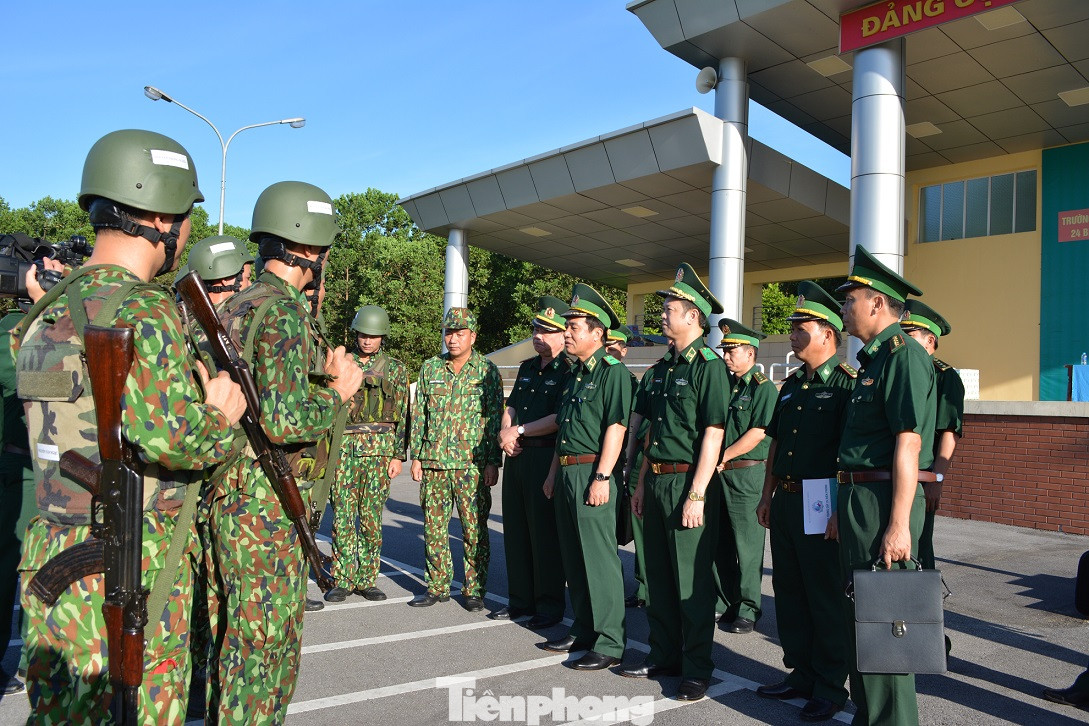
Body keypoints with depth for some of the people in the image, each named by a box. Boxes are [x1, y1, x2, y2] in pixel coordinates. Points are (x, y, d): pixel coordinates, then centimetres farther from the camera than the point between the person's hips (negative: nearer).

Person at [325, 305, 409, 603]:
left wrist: (398, 456, -2)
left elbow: (402, 416, 4)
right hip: (344, 446, 1)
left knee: (371, 517, 2)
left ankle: (366, 580, 13)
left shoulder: (395, 368, 6)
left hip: (379, 449, -1)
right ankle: (342, 581, 9)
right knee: (343, 515, 0)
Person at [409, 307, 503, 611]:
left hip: (472, 463, -3)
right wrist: (416, 456, 7)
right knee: (433, 526, 8)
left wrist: (493, 461, -6)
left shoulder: (487, 371, 1)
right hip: (433, 461, 3)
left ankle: (474, 589, 13)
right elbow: (419, 415, 12)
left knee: (474, 529, 1)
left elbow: (495, 419, -1)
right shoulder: (430, 368, 9)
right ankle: (437, 586, 21)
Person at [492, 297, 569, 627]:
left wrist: (519, 431, -11)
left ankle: (550, 604, 12)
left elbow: (559, 420, -18)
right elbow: (511, 407, 18)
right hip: (517, 456, 8)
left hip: (547, 458, -8)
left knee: (545, 532, -1)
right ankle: (521, 599, 25)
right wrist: (505, 432, -2)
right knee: (516, 529, 13)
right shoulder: (527, 367, 16)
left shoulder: (569, 371, -10)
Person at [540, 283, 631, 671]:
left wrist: (602, 477, -22)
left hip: (592, 473, -9)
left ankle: (609, 643, 4)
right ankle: (583, 631, 26)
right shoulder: (575, 373, 18)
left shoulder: (613, 371, -10)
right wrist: (554, 472, 20)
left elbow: (616, 427, -17)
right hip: (566, 474, 9)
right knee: (573, 558, 15)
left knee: (599, 559, -4)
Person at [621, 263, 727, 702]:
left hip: (688, 483, -8)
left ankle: (697, 669, 13)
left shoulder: (709, 366, -11)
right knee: (657, 575, 15)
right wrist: (642, 484, 16)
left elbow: (713, 434, -16)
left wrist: (696, 494, -20)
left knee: (692, 580, 1)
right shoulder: (660, 369, 14)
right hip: (657, 482, 8)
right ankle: (664, 655, 28)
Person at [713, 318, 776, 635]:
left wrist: (721, 458, -14)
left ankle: (747, 611, 10)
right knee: (719, 544, 12)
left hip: (746, 474, -7)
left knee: (747, 547, 1)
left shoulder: (763, 387, -6)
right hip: (718, 475, 7)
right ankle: (724, 603, 23)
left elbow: (758, 433, -15)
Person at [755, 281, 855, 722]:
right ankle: (801, 674, 29)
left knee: (827, 599, 3)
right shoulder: (791, 385, 15)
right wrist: (767, 496, 15)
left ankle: (830, 688, 17)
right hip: (785, 502, 8)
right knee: (789, 592, 15)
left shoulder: (846, 385, -10)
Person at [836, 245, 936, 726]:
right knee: (858, 615, 18)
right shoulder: (873, 360, 17)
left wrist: (898, 524, -25)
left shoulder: (904, 353, -14)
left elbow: (908, 443, -21)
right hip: (858, 498, 10)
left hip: (884, 502, -10)